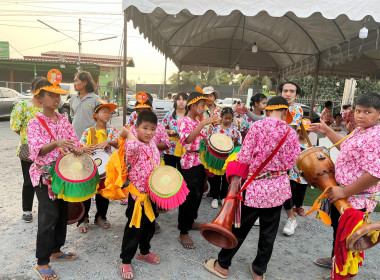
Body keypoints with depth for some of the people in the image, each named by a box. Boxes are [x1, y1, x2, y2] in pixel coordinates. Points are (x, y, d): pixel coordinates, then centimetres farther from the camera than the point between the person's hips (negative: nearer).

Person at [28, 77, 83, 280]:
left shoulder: (63, 120, 6)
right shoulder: (35, 123, -10)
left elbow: (73, 140, 5)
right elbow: (37, 150, -21)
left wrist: (77, 148, -18)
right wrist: (56, 143, -38)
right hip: (44, 175, -6)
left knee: (62, 213, 14)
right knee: (49, 217, -4)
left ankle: (55, 251, 33)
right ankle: (42, 263, 12)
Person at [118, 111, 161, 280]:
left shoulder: (152, 144, 5)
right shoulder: (135, 146, -20)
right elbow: (131, 147, -48)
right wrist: (128, 133, -29)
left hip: (152, 193, 8)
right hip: (138, 194, -8)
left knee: (150, 224, 22)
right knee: (134, 228, 5)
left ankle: (144, 252, 45)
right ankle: (125, 261, 24)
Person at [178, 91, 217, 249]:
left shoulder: (198, 121, 14)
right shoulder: (184, 121, -11)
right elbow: (187, 139, -30)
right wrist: (203, 123, -31)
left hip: (200, 162, 9)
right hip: (189, 163, -9)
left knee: (198, 194, 18)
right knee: (189, 196, -4)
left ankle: (190, 222, 37)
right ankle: (183, 233, 7)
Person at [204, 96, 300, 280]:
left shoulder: (257, 126, -12)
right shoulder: (291, 133, -1)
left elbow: (244, 157, -12)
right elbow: (290, 162, 2)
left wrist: (235, 178, 1)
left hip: (255, 187, -3)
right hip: (278, 188, 4)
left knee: (240, 228, 11)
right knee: (268, 232, 17)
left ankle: (222, 265, 29)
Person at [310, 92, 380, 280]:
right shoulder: (359, 131, 5)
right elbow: (346, 147, 25)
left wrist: (344, 191, -26)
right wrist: (326, 130, 22)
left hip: (356, 199, -10)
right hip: (343, 194, 10)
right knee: (338, 229, 27)